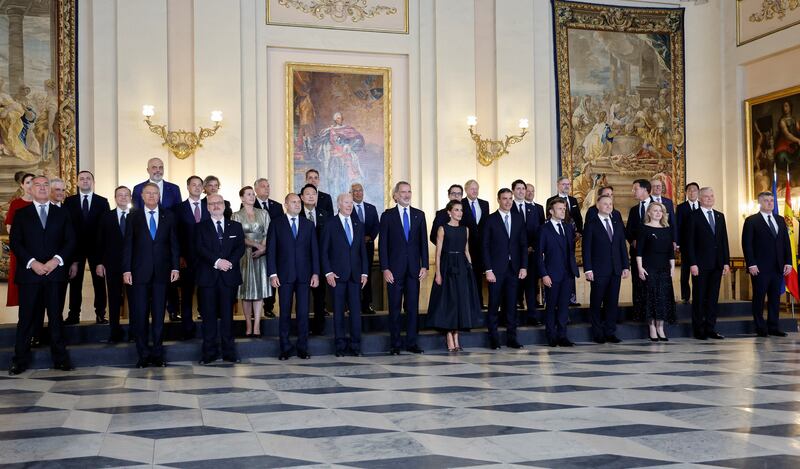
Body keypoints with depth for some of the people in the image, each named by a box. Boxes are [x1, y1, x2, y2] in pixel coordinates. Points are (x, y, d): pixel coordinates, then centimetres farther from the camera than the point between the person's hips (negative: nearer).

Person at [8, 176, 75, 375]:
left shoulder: (61, 213, 12)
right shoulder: (21, 214, 9)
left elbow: (70, 240, 7)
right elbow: (15, 243, 2)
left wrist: (57, 260, -8)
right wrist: (32, 263, -11)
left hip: (55, 272, 1)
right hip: (29, 272, -1)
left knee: (56, 316, 4)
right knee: (26, 317, 1)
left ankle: (60, 358, 9)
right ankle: (20, 360, 8)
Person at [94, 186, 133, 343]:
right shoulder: (106, 217, 7)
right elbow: (99, 241, 6)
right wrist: (98, 262, -1)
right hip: (112, 264, 2)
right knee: (114, 299, 6)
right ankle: (115, 332, 14)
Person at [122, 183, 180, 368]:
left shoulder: (168, 216, 8)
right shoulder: (134, 217, 5)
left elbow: (174, 243, 7)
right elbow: (128, 245, 2)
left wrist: (175, 267, -1)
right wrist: (126, 270, -5)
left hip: (161, 272, 1)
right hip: (140, 272, -1)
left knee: (159, 314, 5)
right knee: (140, 314, 1)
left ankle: (157, 353, 13)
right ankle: (143, 354, 10)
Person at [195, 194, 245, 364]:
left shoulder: (235, 226, 14)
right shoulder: (201, 227, 8)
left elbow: (240, 247, 3)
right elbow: (200, 248, -6)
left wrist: (230, 262, -14)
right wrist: (217, 262, -18)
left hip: (229, 276, 1)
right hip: (208, 276, -1)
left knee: (227, 315, 3)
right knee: (209, 316, 1)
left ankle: (229, 352, 8)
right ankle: (210, 352, 7)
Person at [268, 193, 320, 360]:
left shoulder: (309, 225, 11)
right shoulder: (276, 224, 5)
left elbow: (314, 250, 9)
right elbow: (271, 250, 1)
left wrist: (315, 273, 0)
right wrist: (273, 274, -7)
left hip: (304, 275, 2)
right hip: (284, 275, -2)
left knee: (303, 312, 2)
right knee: (285, 313, 3)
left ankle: (302, 348, 10)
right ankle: (285, 348, 11)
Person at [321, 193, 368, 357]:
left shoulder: (359, 225, 12)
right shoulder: (330, 225, 1)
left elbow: (363, 250, 12)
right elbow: (323, 251, -1)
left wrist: (364, 273, 5)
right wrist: (328, 272, -9)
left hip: (355, 274, 3)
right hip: (337, 275, -3)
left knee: (356, 310, 0)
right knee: (338, 311, 2)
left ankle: (355, 345, 7)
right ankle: (341, 346, 10)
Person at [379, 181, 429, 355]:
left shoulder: (419, 214, 9)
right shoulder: (387, 215, 1)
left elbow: (423, 241, 8)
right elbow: (382, 244, -2)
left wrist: (424, 266, 1)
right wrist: (385, 269, -9)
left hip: (414, 268, 2)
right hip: (394, 269, -2)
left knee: (413, 307, 5)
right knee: (395, 307, 2)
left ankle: (411, 342, 13)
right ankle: (395, 344, 10)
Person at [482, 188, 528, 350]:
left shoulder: (518, 219, 10)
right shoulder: (490, 220, -1)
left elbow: (524, 244, 10)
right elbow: (485, 246, -3)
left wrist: (524, 266, 1)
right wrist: (488, 270, -10)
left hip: (514, 269, 3)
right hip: (496, 269, -3)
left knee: (512, 304, 6)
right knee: (494, 304, 1)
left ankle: (511, 337, 13)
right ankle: (493, 338, 9)